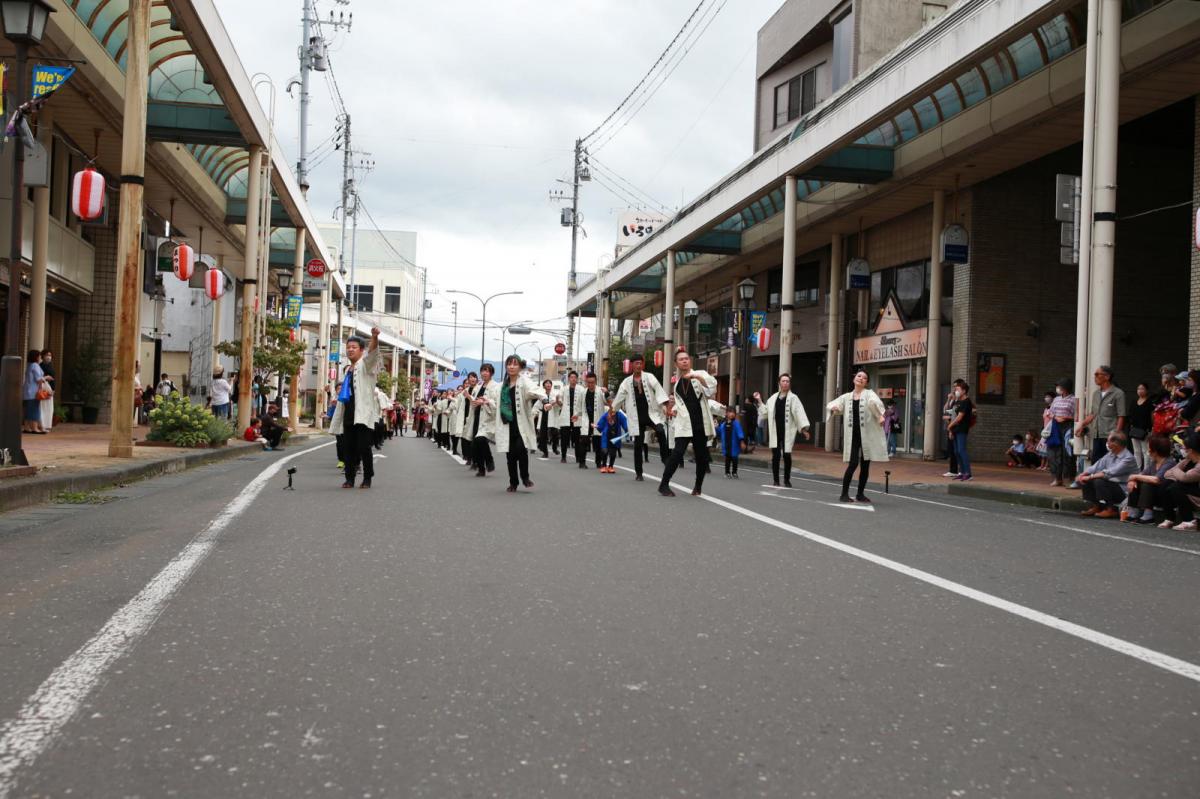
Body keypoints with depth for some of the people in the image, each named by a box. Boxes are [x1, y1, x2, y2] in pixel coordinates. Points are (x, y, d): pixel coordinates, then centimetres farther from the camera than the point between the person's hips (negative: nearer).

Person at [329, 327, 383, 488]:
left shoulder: (366, 364, -1)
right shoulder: (348, 370, 22)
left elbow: (372, 353, -24)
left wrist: (374, 337, -43)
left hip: (363, 413, -7)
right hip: (349, 414, 7)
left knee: (364, 447, -8)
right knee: (349, 448, 6)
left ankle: (367, 479, 3)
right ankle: (349, 478, 12)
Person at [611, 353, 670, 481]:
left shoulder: (649, 377, 1)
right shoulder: (627, 382, 8)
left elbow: (658, 390, -11)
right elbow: (619, 398, 15)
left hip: (651, 413, -2)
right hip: (636, 417, 2)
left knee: (660, 431, -31)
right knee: (638, 444, 5)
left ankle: (665, 457, -15)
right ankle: (638, 472, 16)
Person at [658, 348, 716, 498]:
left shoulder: (700, 374, 3)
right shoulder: (676, 380, 13)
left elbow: (712, 384, -19)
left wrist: (697, 376, -31)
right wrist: (672, 408, 11)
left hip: (701, 421, -1)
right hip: (684, 422, 1)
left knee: (701, 454, 4)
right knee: (678, 452, -15)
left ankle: (698, 486, 22)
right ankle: (664, 484, -8)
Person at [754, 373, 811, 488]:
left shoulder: (793, 398, -2)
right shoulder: (773, 398, 10)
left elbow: (799, 413, -10)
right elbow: (765, 411, 19)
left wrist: (804, 428, -19)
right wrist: (759, 401, 11)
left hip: (787, 432, -3)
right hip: (775, 432, 3)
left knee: (787, 456, 2)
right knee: (775, 456, 1)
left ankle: (787, 480, 17)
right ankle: (776, 480, 12)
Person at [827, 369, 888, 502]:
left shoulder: (869, 394, -2)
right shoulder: (847, 397, 8)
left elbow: (875, 402, -23)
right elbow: (830, 405, 12)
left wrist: (880, 415, -45)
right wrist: (833, 408, -14)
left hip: (867, 435, 0)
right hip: (852, 436, 0)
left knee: (865, 465, 6)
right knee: (853, 464, -10)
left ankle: (860, 494, 20)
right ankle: (844, 493, 0)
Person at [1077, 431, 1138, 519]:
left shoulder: (1128, 458, -19)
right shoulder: (1110, 454, 7)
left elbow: (1110, 473, -28)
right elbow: (1097, 466, 5)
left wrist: (1090, 476, -25)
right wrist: (1083, 474, -12)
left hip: (1124, 491, -8)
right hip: (1111, 485, 8)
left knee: (1099, 481, -29)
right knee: (1085, 481, -3)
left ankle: (1111, 510, -14)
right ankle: (1095, 507, 5)